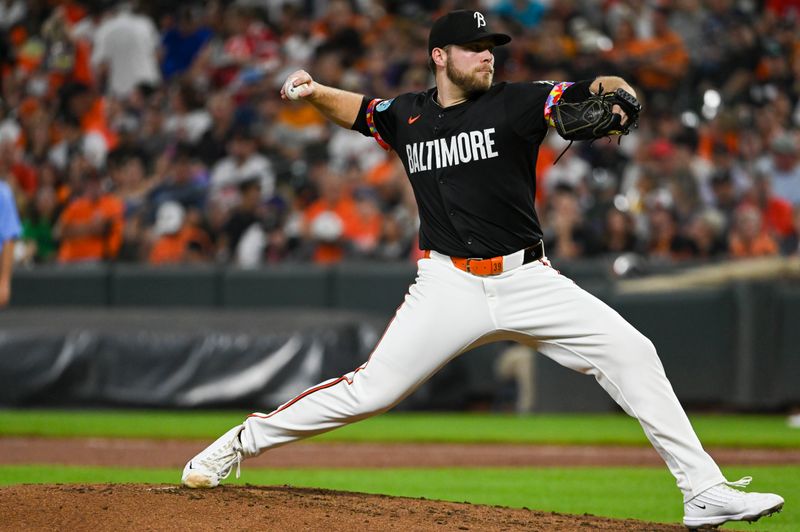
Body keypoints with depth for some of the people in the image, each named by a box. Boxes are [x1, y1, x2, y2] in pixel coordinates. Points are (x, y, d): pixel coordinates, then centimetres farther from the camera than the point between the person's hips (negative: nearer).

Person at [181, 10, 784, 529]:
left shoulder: (515, 103, -1)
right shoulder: (407, 115, 7)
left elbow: (589, 93, -14)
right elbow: (359, 110, 28)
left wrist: (613, 92, -37)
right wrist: (315, 92, 9)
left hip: (526, 279, 0)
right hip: (449, 286, 0)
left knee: (630, 352, -14)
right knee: (369, 390, -8)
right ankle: (241, 443, 10)